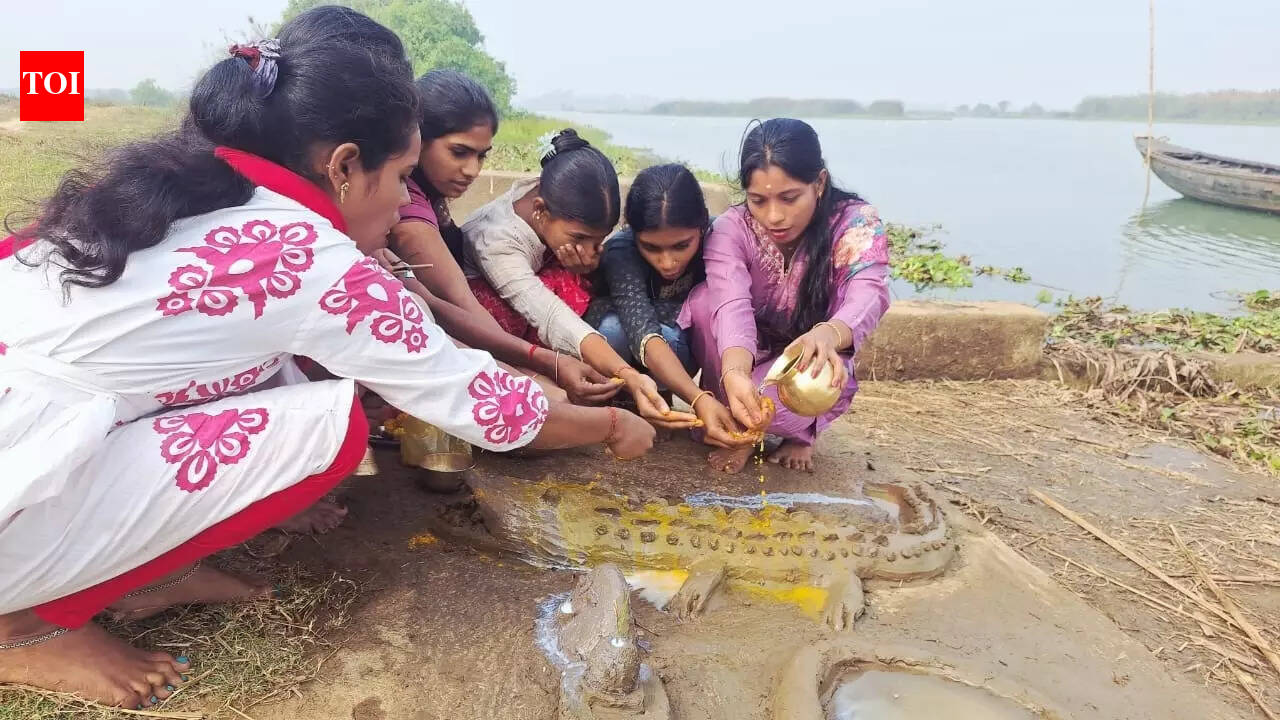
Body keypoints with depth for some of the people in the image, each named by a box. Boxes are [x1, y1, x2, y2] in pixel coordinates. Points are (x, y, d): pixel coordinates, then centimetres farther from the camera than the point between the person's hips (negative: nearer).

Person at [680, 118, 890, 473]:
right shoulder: (731, 228, -18)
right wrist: (734, 374, -58)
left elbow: (867, 296, -37)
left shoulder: (856, 223, -18)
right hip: (747, 362, 1)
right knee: (705, 299, -28)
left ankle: (798, 429, -2)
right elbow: (732, 305, -37)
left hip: (806, 371, -1)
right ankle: (735, 418, -15)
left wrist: (827, 335, -62)